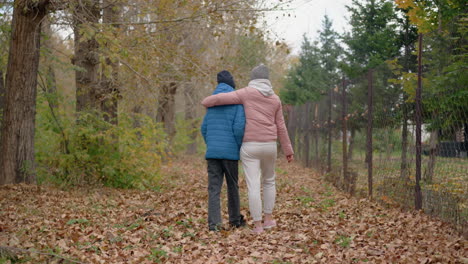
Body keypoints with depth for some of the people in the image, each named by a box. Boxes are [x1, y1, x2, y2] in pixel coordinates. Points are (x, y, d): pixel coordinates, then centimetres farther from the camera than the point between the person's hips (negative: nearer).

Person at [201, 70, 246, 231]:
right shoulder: (238, 101, -3)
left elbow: (204, 128, 14)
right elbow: (239, 127, -13)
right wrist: (241, 148, 0)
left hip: (212, 152, 3)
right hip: (230, 153, -3)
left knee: (214, 188, -2)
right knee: (232, 186, 12)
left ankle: (214, 222, -13)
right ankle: (235, 219, 24)